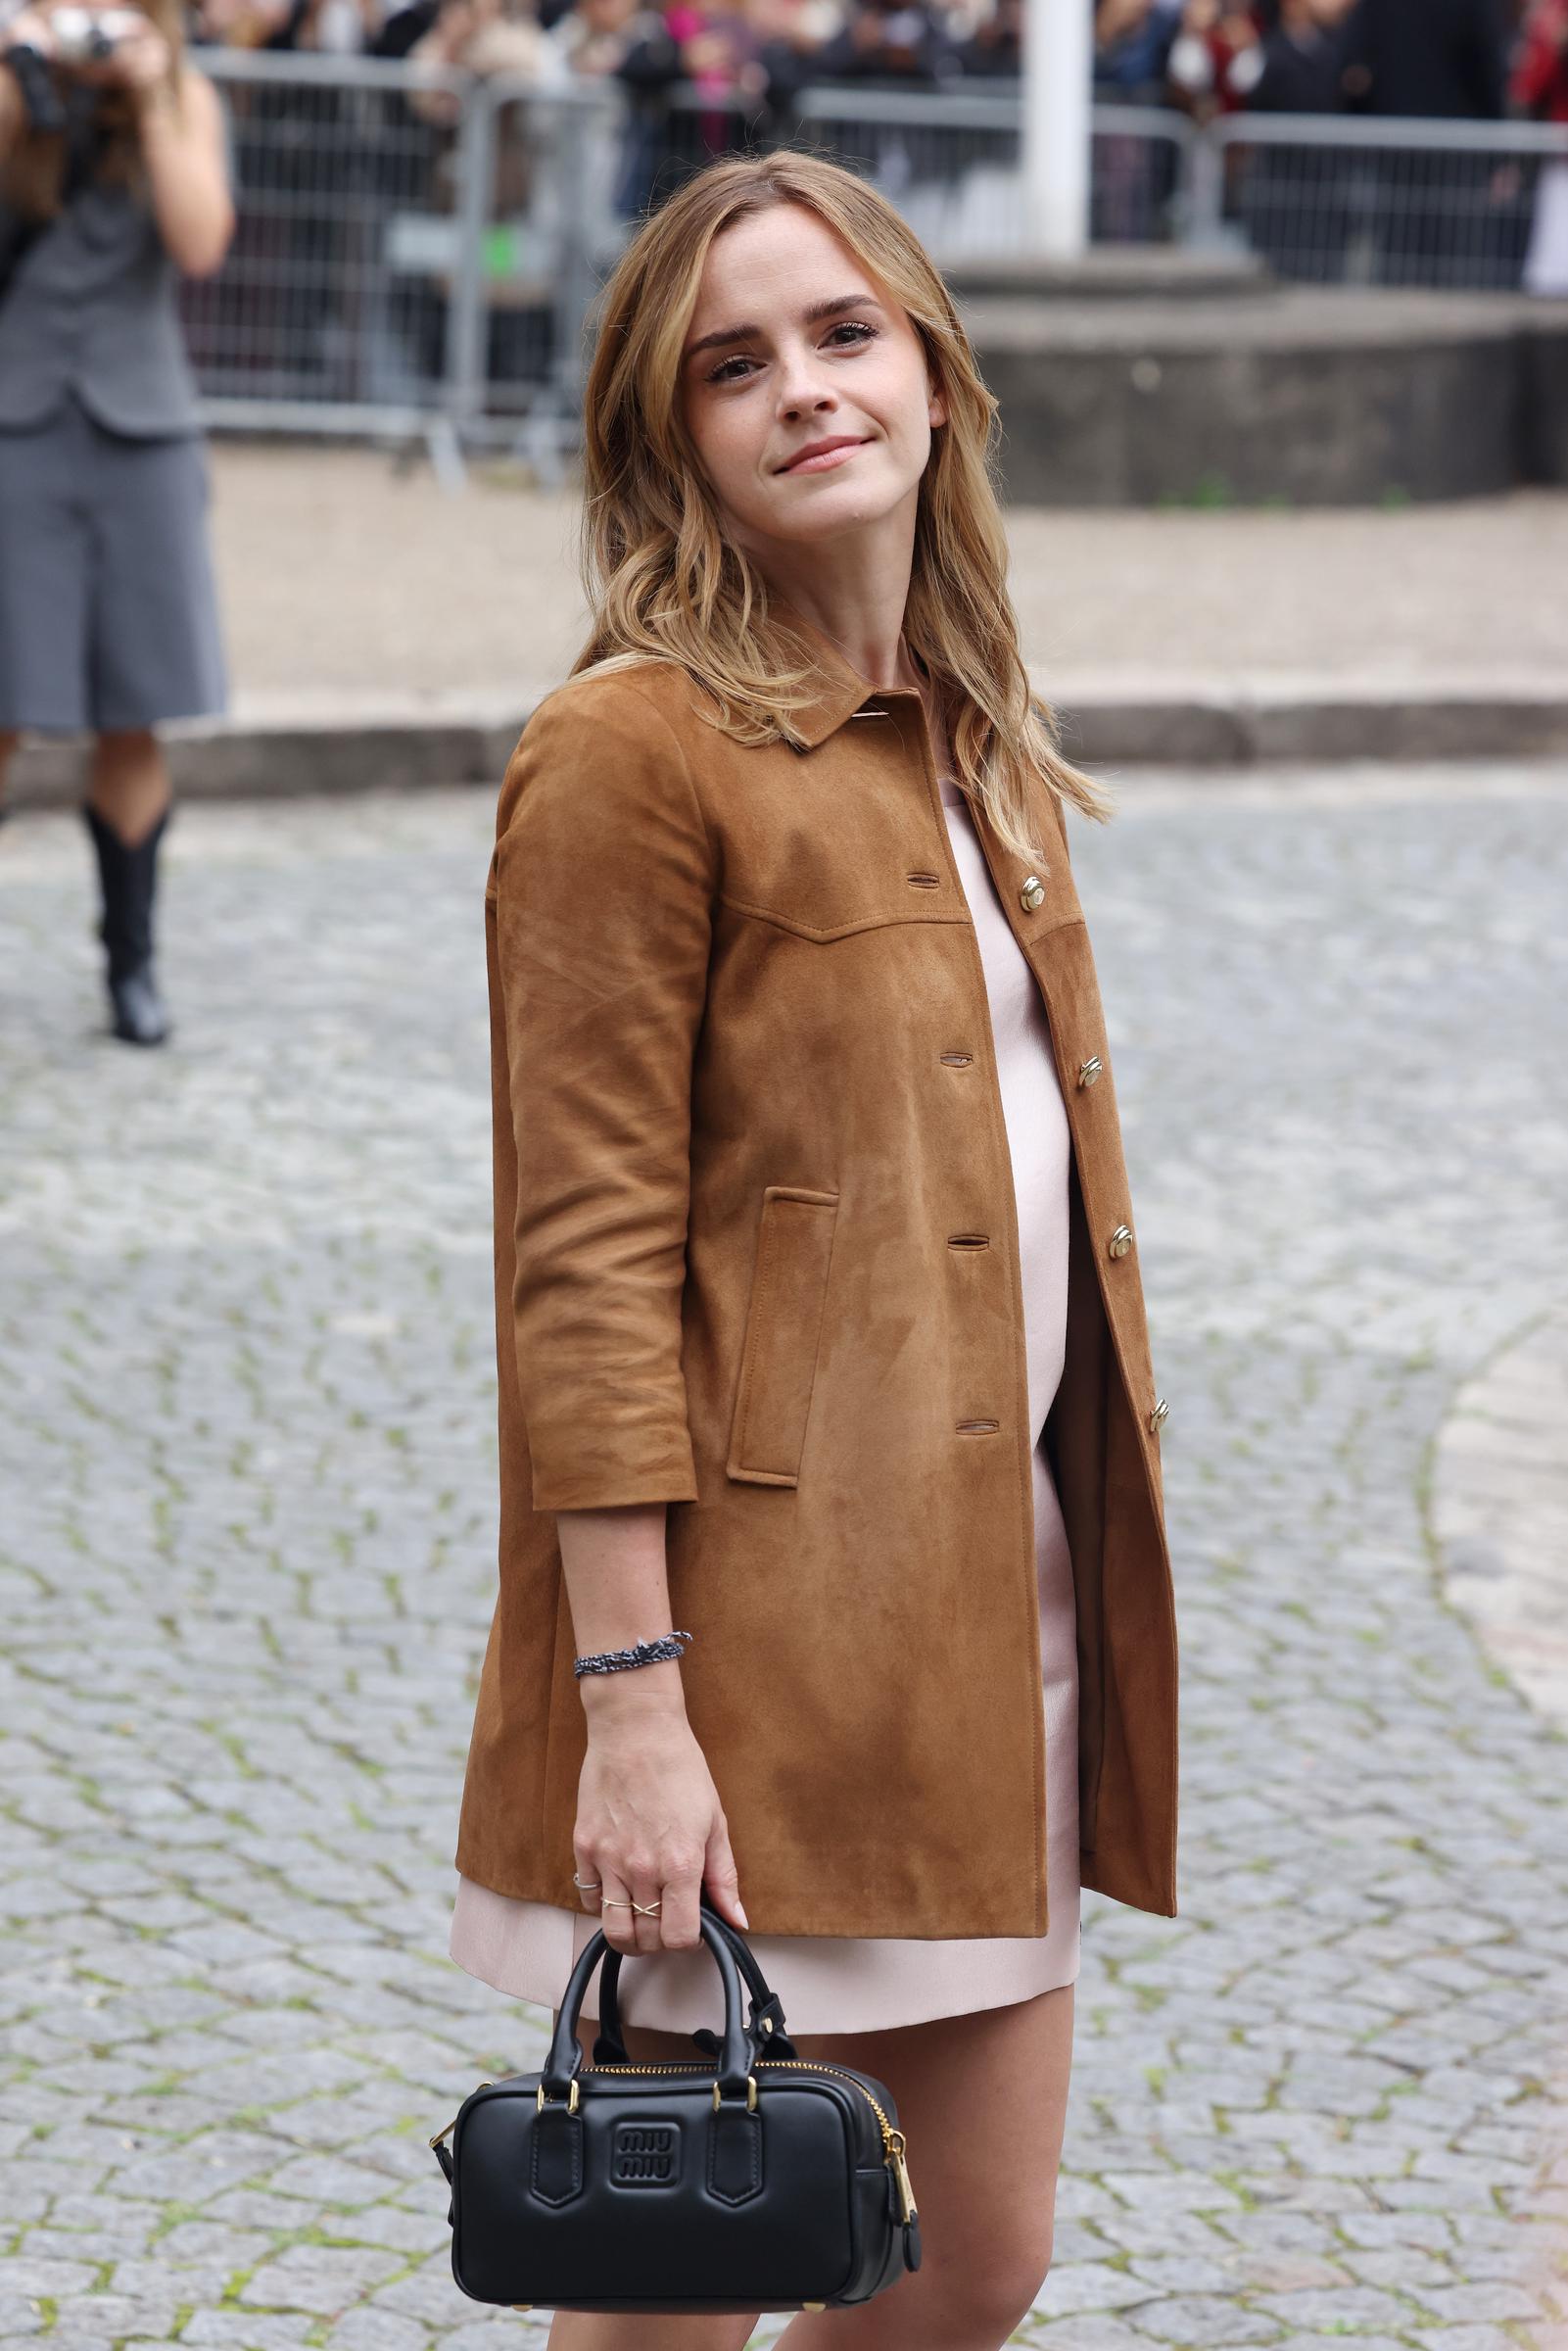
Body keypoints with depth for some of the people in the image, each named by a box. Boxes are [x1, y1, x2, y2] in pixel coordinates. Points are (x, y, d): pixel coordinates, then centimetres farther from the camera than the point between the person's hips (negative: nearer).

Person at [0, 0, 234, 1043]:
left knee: (133, 720, 4)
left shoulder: (188, 101, 3)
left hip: (140, 434, 2)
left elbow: (201, 243, -11)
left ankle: (132, 957, 16)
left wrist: (151, 98, -13)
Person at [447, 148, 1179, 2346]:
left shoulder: (971, 741, 12)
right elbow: (584, 1259, -15)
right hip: (760, 1611, -8)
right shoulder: (635, 751, -13)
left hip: (999, 1576, 8)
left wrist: (1090, 1595, 14)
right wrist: (626, 1701, -20)